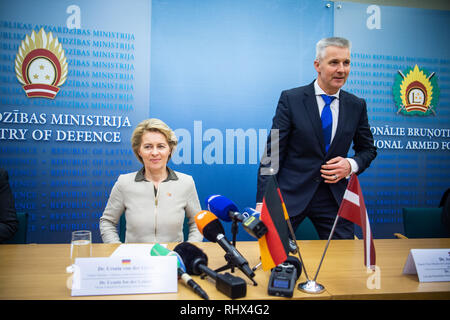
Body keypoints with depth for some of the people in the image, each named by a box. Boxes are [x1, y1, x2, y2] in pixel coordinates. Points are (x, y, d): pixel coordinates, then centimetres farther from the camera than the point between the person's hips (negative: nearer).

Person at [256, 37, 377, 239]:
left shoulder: (357, 106, 5)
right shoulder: (291, 99, -5)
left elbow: (368, 149, 16)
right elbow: (273, 152, -8)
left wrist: (351, 165, -8)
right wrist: (263, 200, -13)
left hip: (333, 198, 3)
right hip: (291, 195, -3)